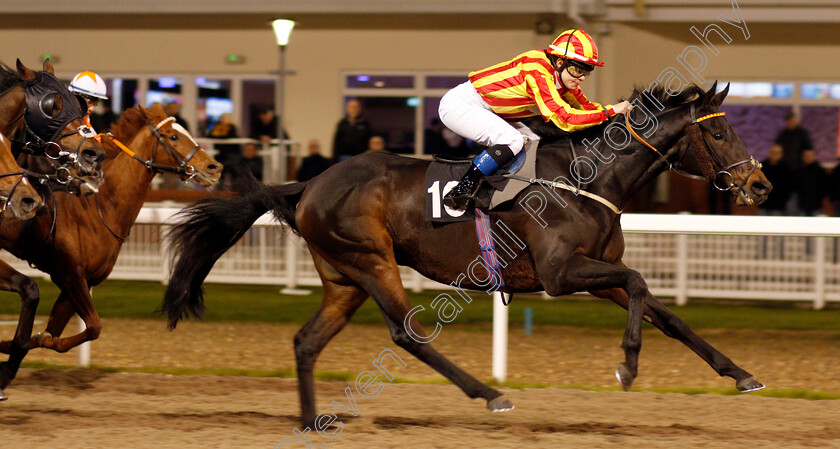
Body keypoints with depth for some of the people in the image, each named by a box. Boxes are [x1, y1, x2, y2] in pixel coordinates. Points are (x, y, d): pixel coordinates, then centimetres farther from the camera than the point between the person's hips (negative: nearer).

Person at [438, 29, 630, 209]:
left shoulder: (563, 77, -1)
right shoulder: (537, 71, -29)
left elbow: (585, 106, 11)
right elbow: (564, 119, -33)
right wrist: (610, 112, -28)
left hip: (486, 111, 10)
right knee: (513, 141, -27)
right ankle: (461, 190, -22)